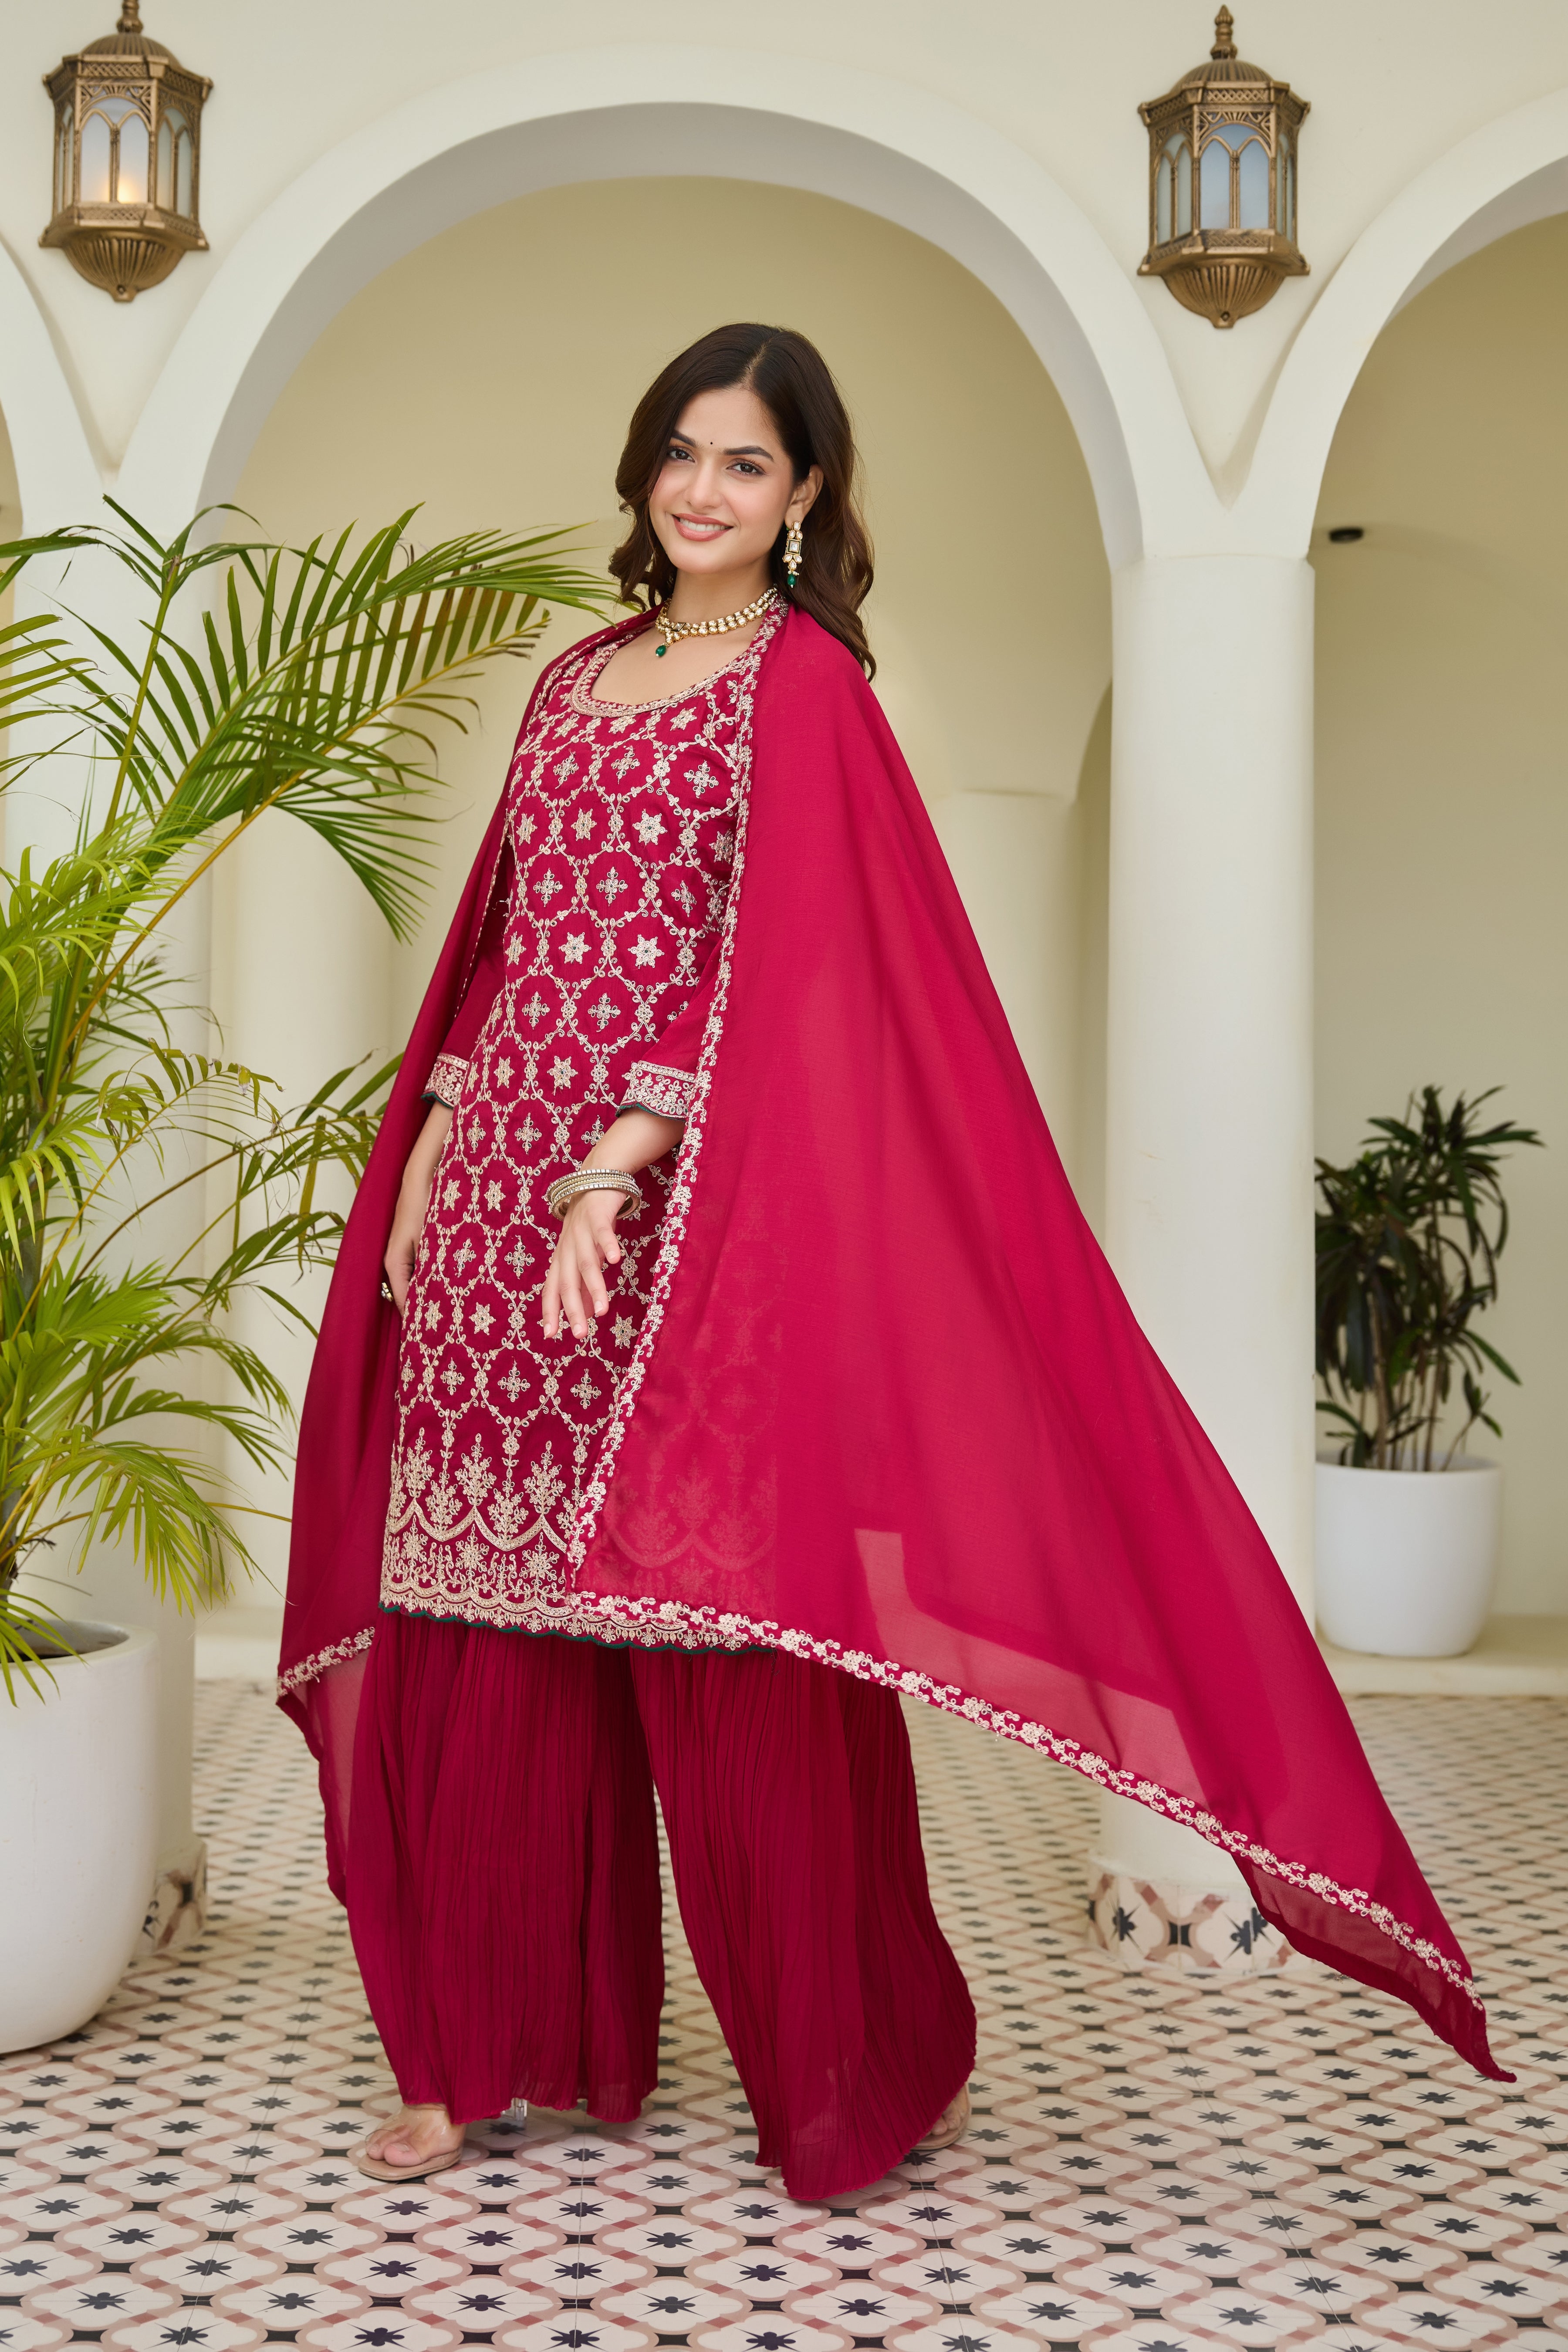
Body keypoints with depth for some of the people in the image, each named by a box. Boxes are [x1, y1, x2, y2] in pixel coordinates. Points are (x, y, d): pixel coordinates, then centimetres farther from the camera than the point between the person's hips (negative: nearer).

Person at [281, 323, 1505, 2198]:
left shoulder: (804, 684, -3)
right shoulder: (573, 681, 19)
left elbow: (776, 958, -13)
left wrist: (622, 1160, -22)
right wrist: (430, 1151, 13)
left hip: (683, 1219, -7)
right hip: (503, 1198, 7)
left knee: (720, 1650, -3)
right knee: (479, 1653, 8)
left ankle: (862, 2069, 15)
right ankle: (493, 2041, 22)